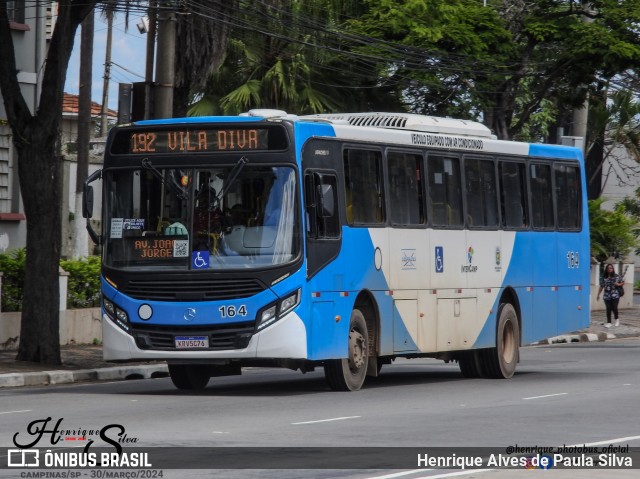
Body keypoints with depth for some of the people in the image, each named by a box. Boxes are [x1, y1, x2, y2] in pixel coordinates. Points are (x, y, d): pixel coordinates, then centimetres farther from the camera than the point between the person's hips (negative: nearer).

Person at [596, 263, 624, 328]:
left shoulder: (617, 276, 1)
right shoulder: (604, 278, 4)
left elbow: (623, 282, 11)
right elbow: (601, 287, 8)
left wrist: (619, 284, -10)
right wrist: (598, 295, 7)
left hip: (615, 295, -1)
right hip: (607, 296, 2)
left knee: (614, 308, -7)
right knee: (608, 309, 1)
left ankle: (616, 319, 21)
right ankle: (609, 323, 9)